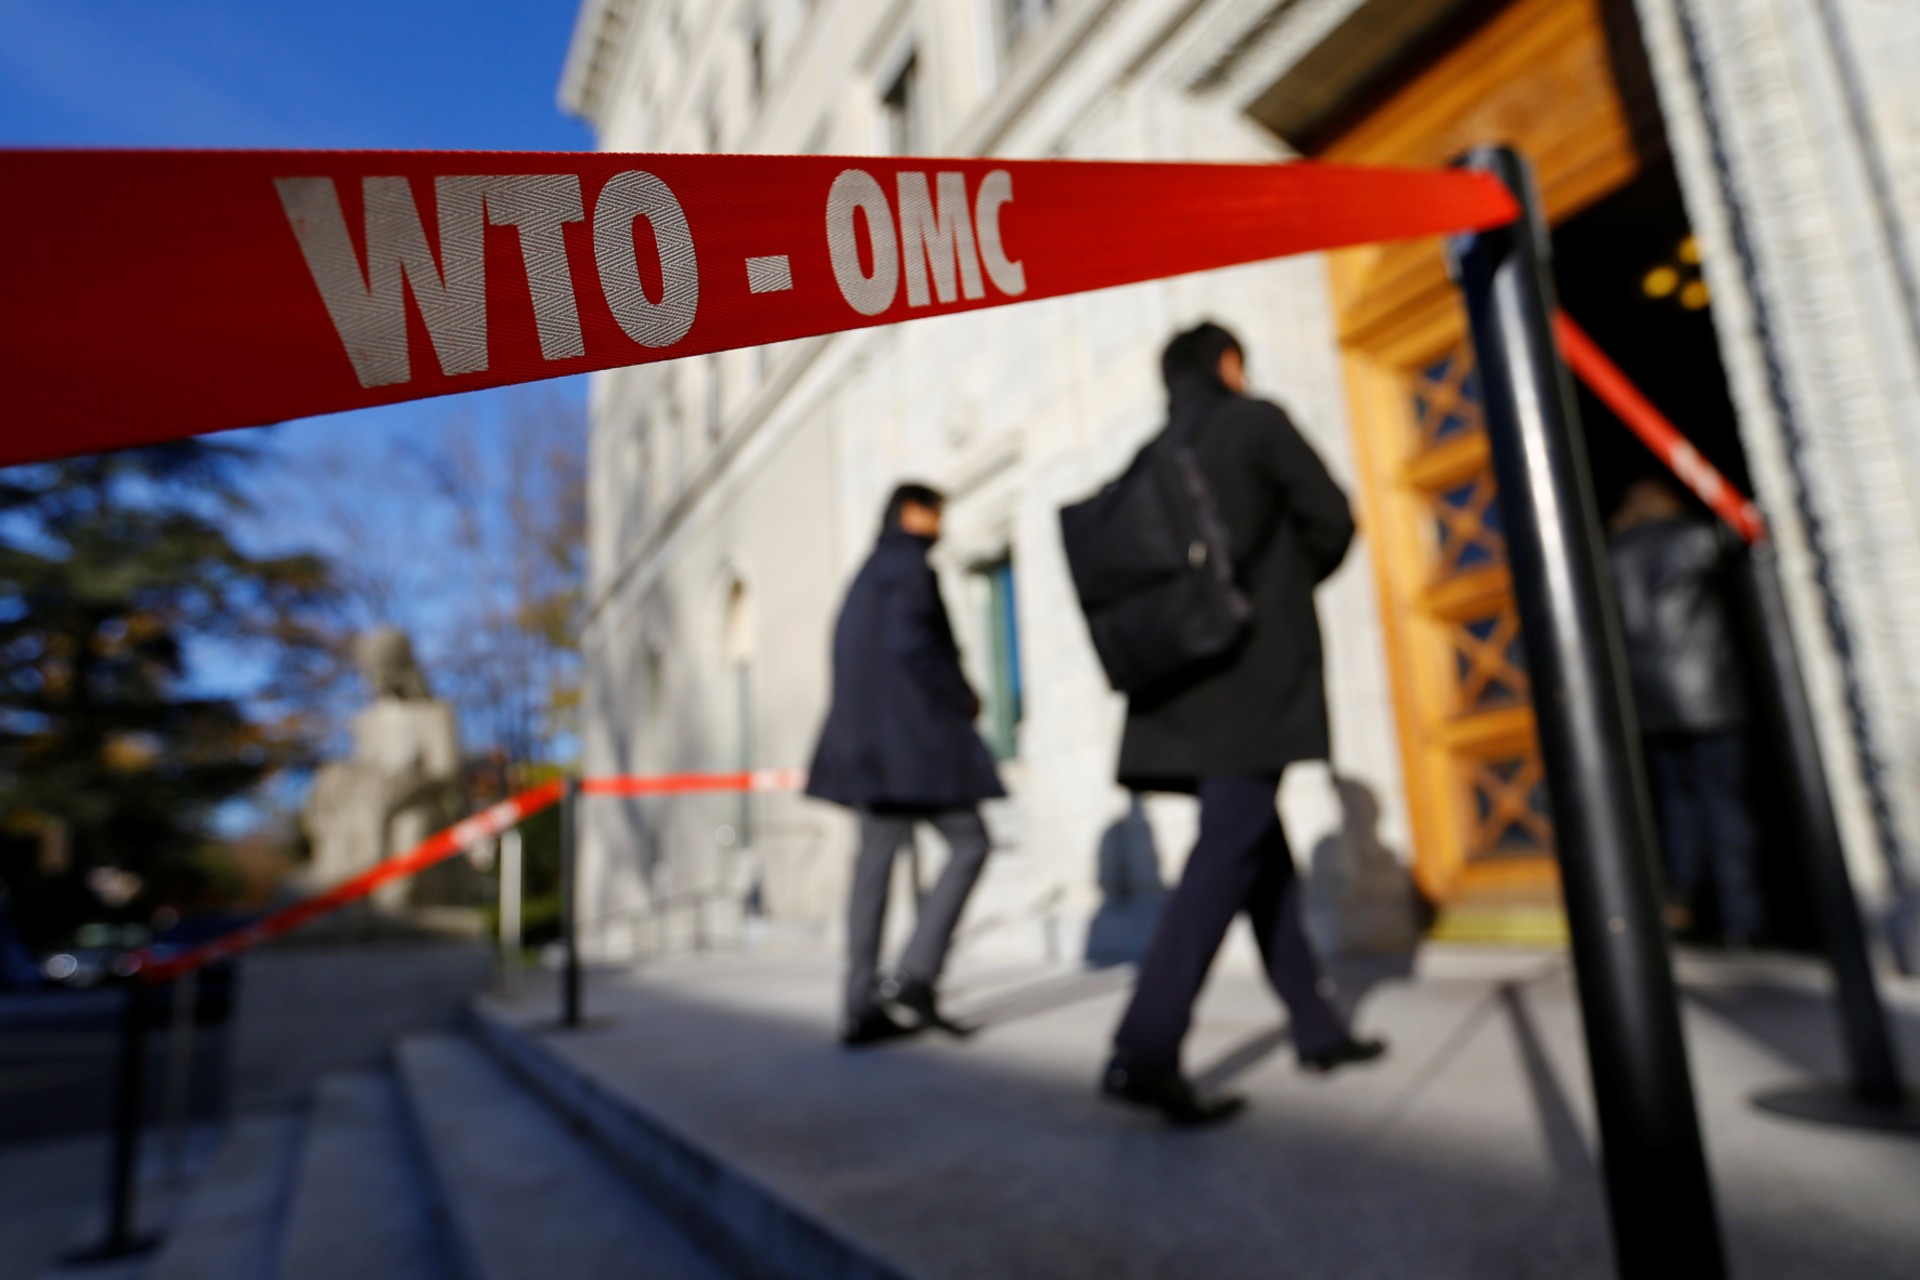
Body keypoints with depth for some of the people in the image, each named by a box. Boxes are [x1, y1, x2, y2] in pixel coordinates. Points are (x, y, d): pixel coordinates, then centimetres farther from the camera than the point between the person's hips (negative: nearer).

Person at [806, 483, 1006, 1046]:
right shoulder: (906, 562, -4)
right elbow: (910, 641, -19)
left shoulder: (867, 575, 24)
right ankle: (913, 973, -9)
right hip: (912, 725, -9)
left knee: (876, 860, 3)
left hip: (871, 735, 9)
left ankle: (862, 1008, 2)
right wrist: (965, 698, -5)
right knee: (970, 844, -2)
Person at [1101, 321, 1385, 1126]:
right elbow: (1331, 520, 0)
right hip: (1254, 669, -7)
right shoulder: (1256, 422, 2)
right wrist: (1289, 585, 16)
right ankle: (1145, 1050, -16)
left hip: (1181, 681, 7)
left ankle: (1315, 1026, 22)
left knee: (1262, 848, 13)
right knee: (1229, 854, -10)